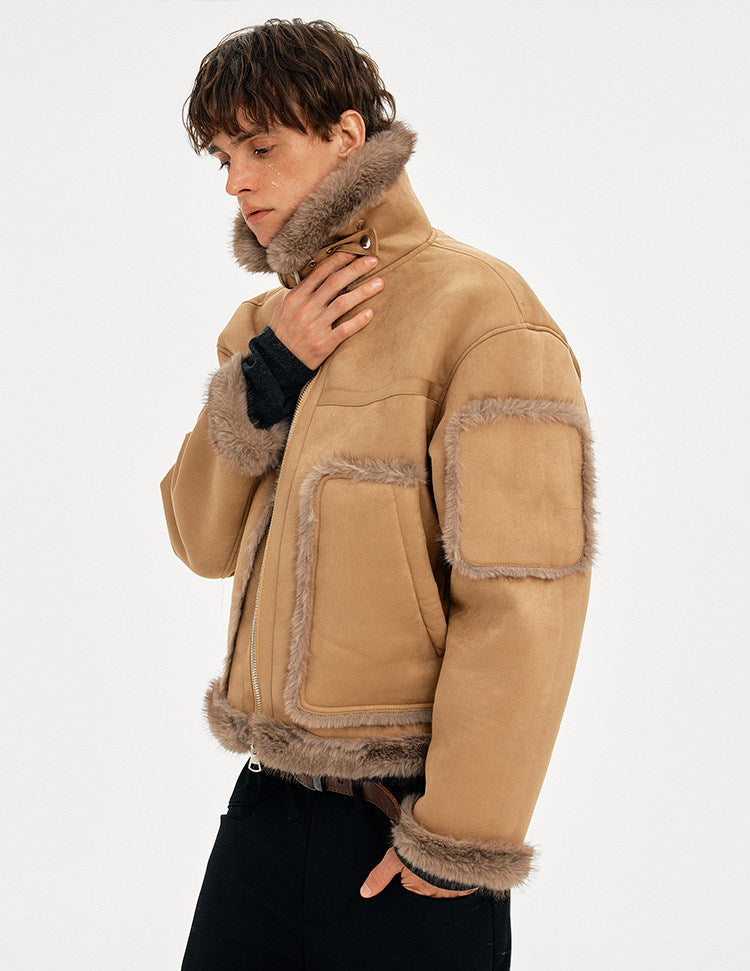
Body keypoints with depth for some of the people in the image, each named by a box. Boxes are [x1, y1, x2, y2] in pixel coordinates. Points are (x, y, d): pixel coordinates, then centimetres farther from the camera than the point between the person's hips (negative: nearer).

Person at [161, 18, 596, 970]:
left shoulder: (478, 309, -12)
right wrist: (266, 373, -8)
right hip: (269, 803, 7)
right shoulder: (267, 324, 13)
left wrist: (461, 842, -16)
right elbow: (203, 541, 7)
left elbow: (527, 600, -17)